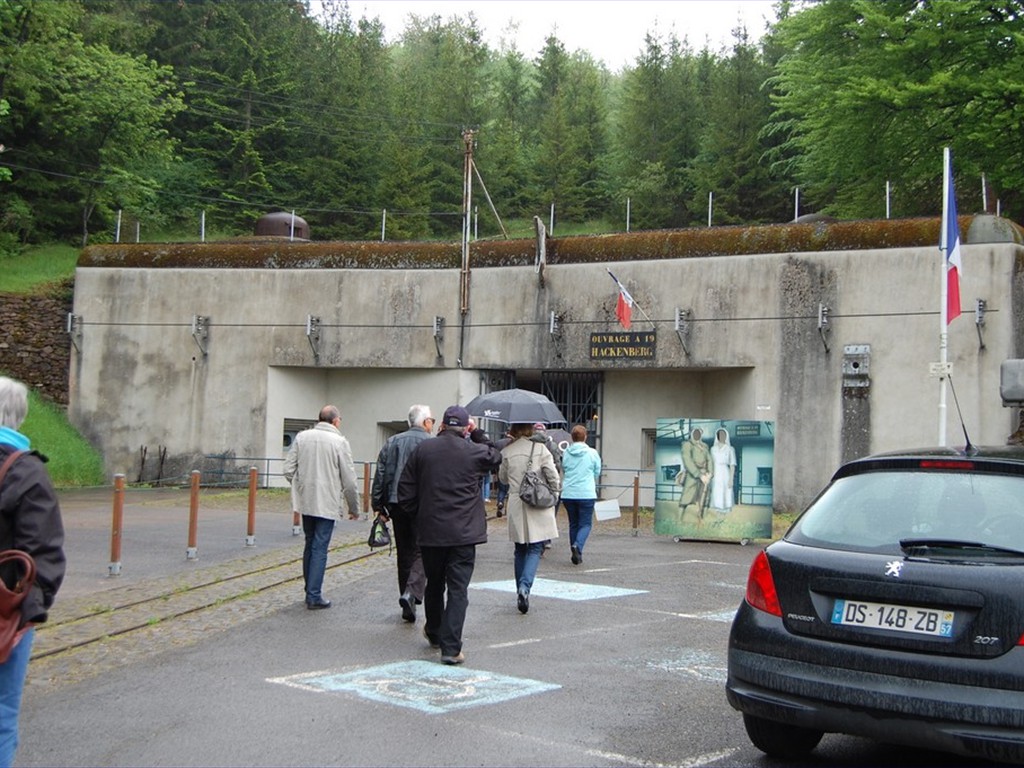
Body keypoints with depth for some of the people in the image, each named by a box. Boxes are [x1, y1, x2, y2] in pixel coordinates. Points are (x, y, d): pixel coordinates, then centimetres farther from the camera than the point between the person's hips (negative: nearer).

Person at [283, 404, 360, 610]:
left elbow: (288, 470, 1)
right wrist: (354, 508, 4)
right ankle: (314, 596, -1)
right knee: (320, 549, -1)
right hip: (327, 504, -5)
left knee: (310, 546, 17)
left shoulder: (302, 437, 3)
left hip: (305, 502, 5)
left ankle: (310, 591, 22)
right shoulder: (339, 442, -8)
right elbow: (349, 480, -7)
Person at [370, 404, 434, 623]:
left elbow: (380, 475, 8)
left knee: (404, 553, 13)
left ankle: (408, 605, 17)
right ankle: (411, 592, -20)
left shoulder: (391, 442, 11)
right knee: (421, 551, 1)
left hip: (396, 504, 5)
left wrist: (378, 504, 11)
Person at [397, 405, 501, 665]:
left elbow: (405, 491, 4)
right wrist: (478, 434, 19)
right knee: (458, 590, -1)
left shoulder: (422, 450, 1)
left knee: (434, 585, 20)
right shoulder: (474, 451, -6)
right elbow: (495, 457, 17)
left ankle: (434, 634, 39)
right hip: (463, 533, -3)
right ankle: (451, 648, -7)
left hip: (429, 530, 3)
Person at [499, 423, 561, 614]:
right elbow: (554, 478, -8)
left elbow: (503, 478, 13)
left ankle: (521, 591, 17)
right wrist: (552, 497, 9)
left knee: (520, 550, 14)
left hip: (516, 506, 3)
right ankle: (525, 586, -20)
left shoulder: (506, 452, 1)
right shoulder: (540, 450, -7)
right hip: (538, 506, -3)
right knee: (535, 549, 1)